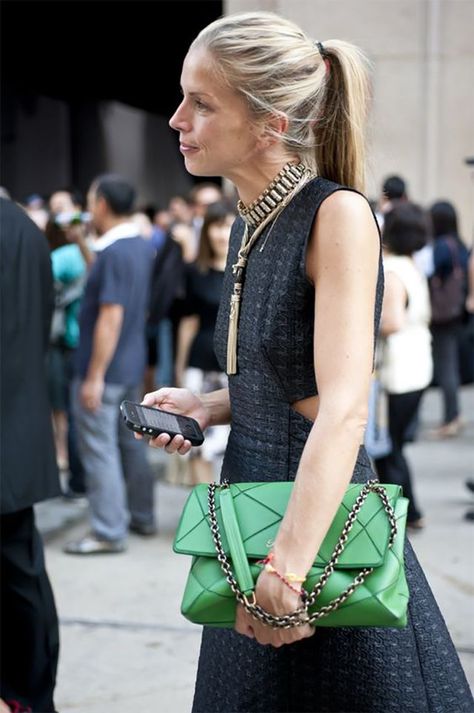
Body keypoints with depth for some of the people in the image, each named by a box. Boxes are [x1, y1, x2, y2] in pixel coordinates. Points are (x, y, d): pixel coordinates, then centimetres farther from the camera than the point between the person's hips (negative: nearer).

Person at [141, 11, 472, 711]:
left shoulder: (338, 214, -18)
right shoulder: (250, 225, 7)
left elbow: (344, 408, -27)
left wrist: (287, 565, -33)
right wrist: (206, 405, 2)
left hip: (326, 524, -8)